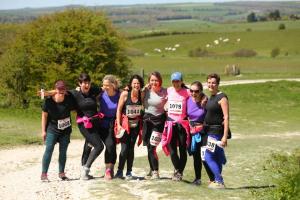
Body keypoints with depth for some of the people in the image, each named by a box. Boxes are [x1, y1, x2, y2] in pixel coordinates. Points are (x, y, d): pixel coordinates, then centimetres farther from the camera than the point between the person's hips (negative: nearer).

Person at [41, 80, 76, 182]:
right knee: (49, 150, -9)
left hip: (65, 129, 3)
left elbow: (74, 109, 8)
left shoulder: (69, 99, -9)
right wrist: (43, 130, -5)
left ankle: (61, 173, 20)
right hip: (52, 129, -3)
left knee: (63, 151, 9)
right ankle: (44, 174, -5)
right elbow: (44, 115, -5)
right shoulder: (48, 101, -14)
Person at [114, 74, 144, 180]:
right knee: (124, 148, -7)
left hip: (135, 125, 2)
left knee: (131, 148, 4)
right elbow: (119, 110, -6)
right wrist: (118, 125, -11)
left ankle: (129, 172, 14)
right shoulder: (125, 94, -9)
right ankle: (120, 171, 7)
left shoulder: (142, 95, -1)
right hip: (125, 124, -2)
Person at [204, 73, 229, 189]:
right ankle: (218, 180, 20)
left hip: (217, 131, -9)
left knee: (208, 157, -10)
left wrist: (225, 136, -22)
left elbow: (226, 117, -18)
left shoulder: (222, 98, -13)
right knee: (217, 157, 13)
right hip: (210, 131, 9)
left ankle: (219, 182, -6)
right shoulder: (210, 97, 14)